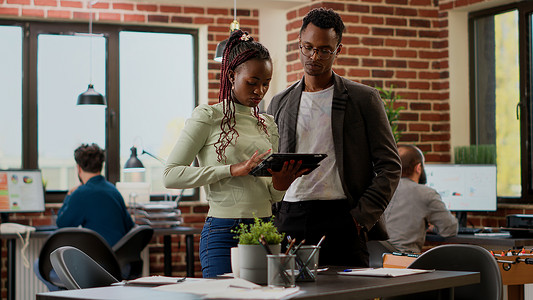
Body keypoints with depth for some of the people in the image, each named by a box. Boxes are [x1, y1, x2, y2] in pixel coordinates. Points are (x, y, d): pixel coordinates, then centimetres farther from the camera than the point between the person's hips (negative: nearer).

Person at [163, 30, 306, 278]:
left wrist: (280, 184, -6)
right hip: (224, 232, -5)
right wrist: (233, 170, -17)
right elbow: (171, 174, -11)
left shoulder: (268, 124, 15)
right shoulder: (208, 117, -1)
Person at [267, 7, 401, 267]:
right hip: (288, 221, 3)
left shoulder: (364, 99, 6)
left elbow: (389, 167, 4)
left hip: (340, 219, -2)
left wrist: (361, 217, -7)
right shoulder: (279, 103, 15)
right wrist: (270, 220, 2)